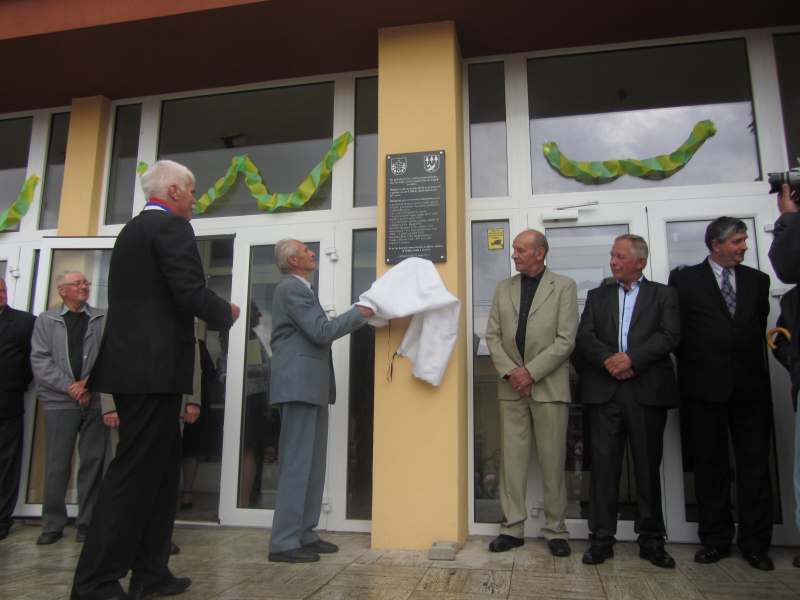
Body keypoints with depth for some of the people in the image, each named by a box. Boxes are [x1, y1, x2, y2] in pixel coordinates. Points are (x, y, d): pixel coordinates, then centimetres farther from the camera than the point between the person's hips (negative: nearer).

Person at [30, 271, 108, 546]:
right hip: (59, 401, 0)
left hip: (96, 400, 0)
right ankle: (52, 524, 15)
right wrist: (69, 386, -10)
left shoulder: (103, 319, 9)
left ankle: (87, 522, 13)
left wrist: (90, 382, -11)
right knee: (57, 464, 3)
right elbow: (39, 360, 0)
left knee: (93, 462, 3)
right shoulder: (46, 320, 9)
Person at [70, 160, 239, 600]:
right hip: (154, 366, -10)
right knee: (136, 471, -3)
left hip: (132, 362, 10)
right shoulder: (172, 226, -8)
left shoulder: (132, 229, 20)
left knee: (160, 469, 14)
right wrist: (226, 313, 1)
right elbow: (190, 291, -18)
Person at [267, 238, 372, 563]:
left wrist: (356, 317, 16)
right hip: (299, 384, -10)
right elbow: (321, 332, -17)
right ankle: (283, 542, -1)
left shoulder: (300, 289, 21)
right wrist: (360, 313, -9)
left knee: (312, 463, 12)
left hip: (310, 385, 10)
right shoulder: (291, 288, -11)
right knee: (296, 463, -7)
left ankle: (303, 533, 18)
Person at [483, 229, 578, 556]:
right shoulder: (503, 288, 11)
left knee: (553, 461, 3)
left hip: (549, 386, -3)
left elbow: (565, 340, -7)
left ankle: (555, 530, 16)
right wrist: (509, 371, -7)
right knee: (511, 458, 5)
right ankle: (513, 527, 15)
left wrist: (531, 371, -12)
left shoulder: (564, 286, 0)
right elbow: (492, 335, 7)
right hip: (511, 387, 3)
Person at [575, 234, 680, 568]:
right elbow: (584, 337, 4)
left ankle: (651, 541, 18)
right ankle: (601, 539, 9)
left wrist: (632, 358, -15)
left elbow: (670, 336, -4)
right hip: (604, 390, 1)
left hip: (647, 390, -1)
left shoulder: (663, 295, 11)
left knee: (648, 466, 6)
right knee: (604, 465, 1)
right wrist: (608, 360, -13)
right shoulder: (597, 296, 16)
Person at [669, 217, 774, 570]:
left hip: (750, 386, 3)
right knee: (710, 465, 6)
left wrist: (756, 371, 6)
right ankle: (716, 540, 17)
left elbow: (759, 328, 13)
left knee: (755, 466, 5)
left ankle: (755, 544, 16)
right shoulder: (684, 279, 2)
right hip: (705, 386, -2)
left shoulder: (757, 280, 12)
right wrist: (691, 366, 1)